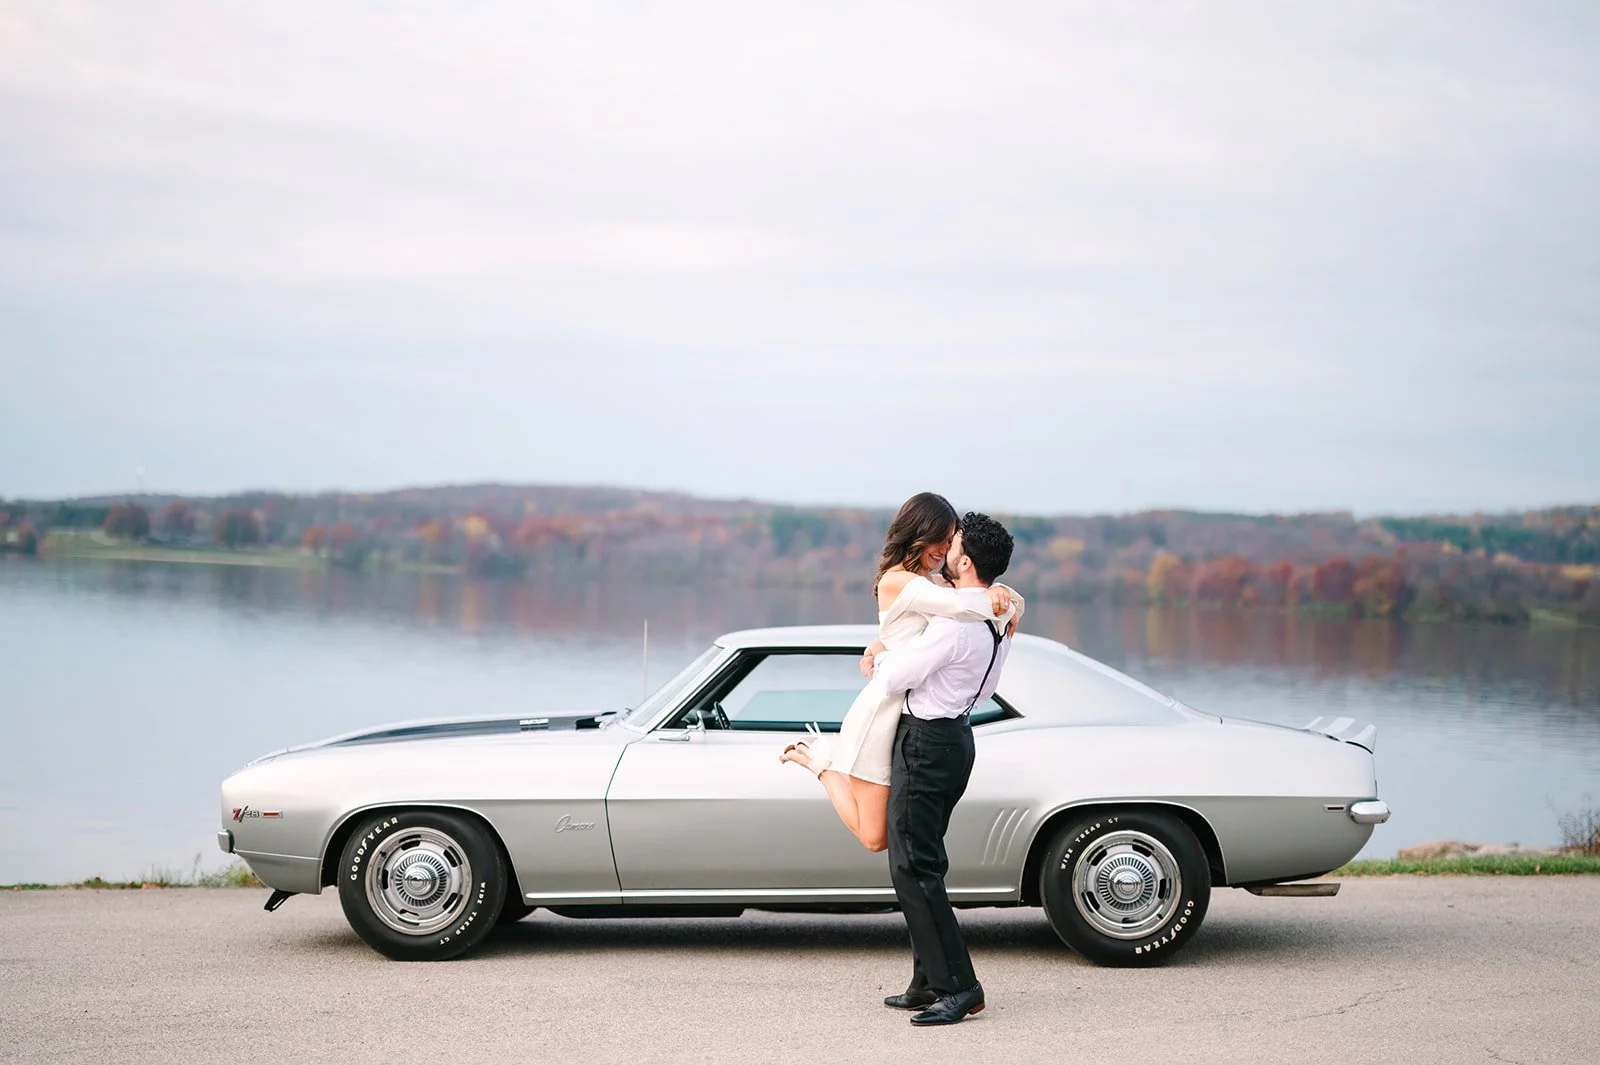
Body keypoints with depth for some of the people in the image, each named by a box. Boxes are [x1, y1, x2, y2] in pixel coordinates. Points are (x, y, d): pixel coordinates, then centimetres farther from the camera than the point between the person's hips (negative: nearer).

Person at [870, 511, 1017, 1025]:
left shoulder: (955, 625, -24)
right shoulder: (1000, 620, 6)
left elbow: (893, 678, -19)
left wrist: (880, 658, 5)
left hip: (926, 742, -10)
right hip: (956, 736, 10)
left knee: (913, 868, -9)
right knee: (923, 863, 15)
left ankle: (958, 985, -10)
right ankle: (929, 983, 19)